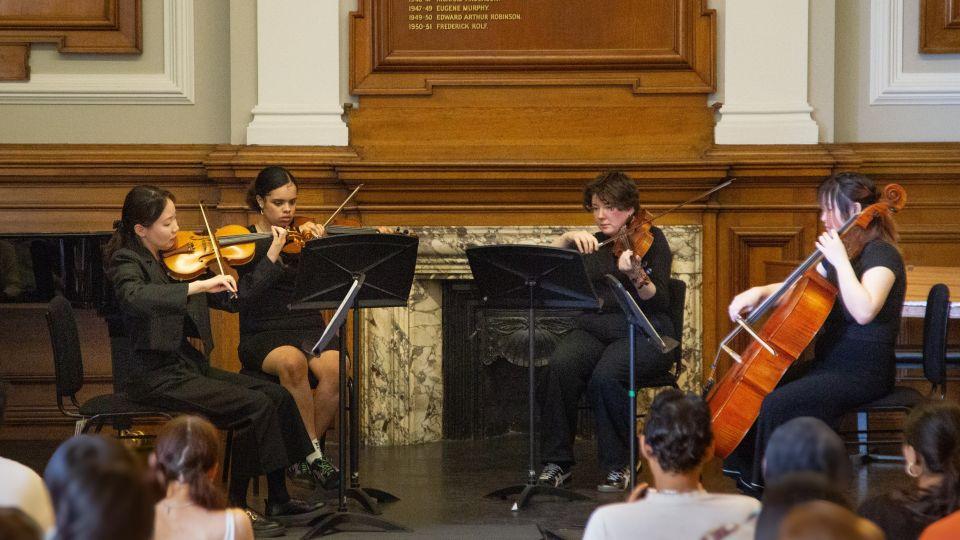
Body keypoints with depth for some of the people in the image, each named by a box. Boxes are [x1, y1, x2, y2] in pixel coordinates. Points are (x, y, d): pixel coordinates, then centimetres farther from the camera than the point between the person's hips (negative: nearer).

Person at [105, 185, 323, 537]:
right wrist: (199, 285, -40)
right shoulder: (126, 262, -9)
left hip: (190, 366, 8)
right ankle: (236, 506, -9)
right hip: (158, 377, -8)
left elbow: (232, 301, 14)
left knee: (277, 395, -4)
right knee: (255, 406, -19)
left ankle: (278, 502, 1)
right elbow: (135, 297, -35)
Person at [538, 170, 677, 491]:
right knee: (560, 365, -29)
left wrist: (636, 275, -29)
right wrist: (568, 238, -9)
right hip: (594, 329, 4)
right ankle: (557, 462, -21)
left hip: (643, 333, -4)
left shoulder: (651, 239, 3)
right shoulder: (591, 246, 17)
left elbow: (659, 302, -10)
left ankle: (618, 465, -16)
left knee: (606, 375, -35)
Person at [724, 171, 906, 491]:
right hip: (831, 363, 10)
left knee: (776, 405, -26)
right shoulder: (843, 251, 13)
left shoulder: (881, 255, -15)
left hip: (864, 372, -10)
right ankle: (747, 479, 9)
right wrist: (759, 293, 1)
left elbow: (864, 311, -33)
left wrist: (840, 260, -28)